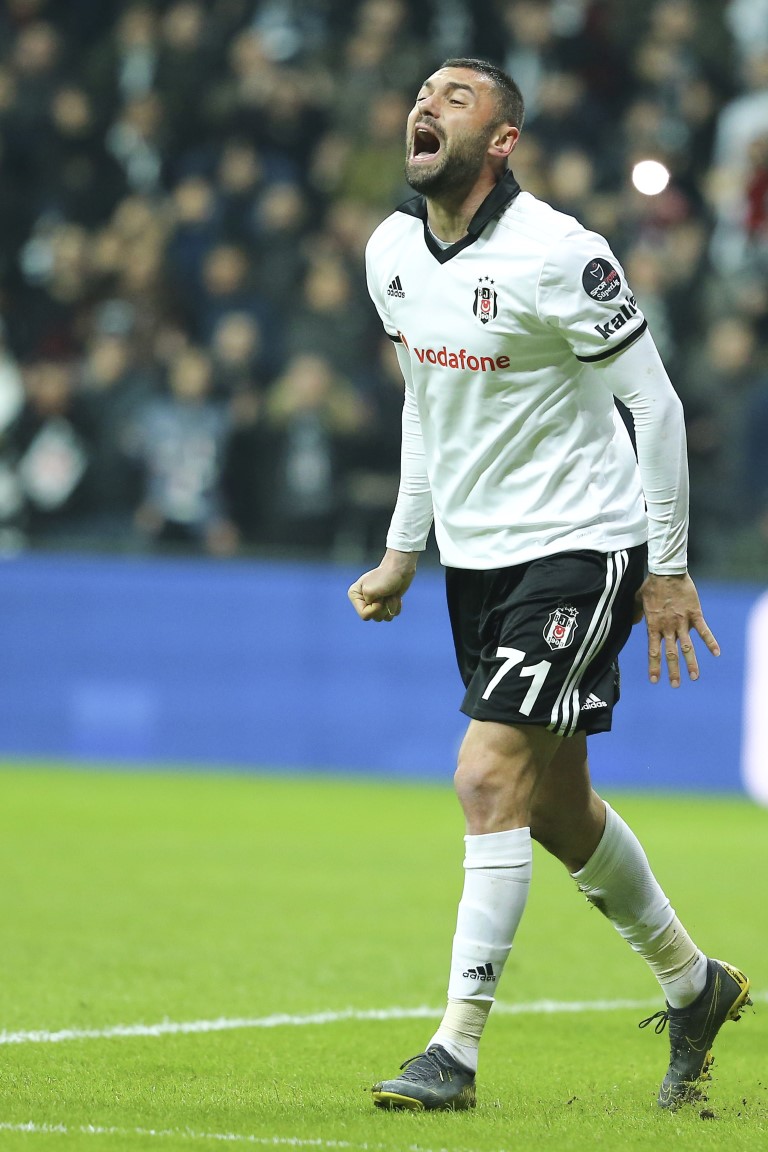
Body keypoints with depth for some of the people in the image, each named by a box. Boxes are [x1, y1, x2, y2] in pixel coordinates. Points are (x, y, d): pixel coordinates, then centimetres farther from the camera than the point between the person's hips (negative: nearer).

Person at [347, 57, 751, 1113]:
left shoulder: (553, 254, -20)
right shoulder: (393, 250, 3)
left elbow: (654, 400, -14)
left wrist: (668, 568, -12)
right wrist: (401, 553, 17)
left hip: (577, 549, -8)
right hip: (475, 555, 8)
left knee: (491, 779, -16)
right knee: (555, 804, 14)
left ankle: (457, 1047, -12)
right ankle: (694, 985, 34)